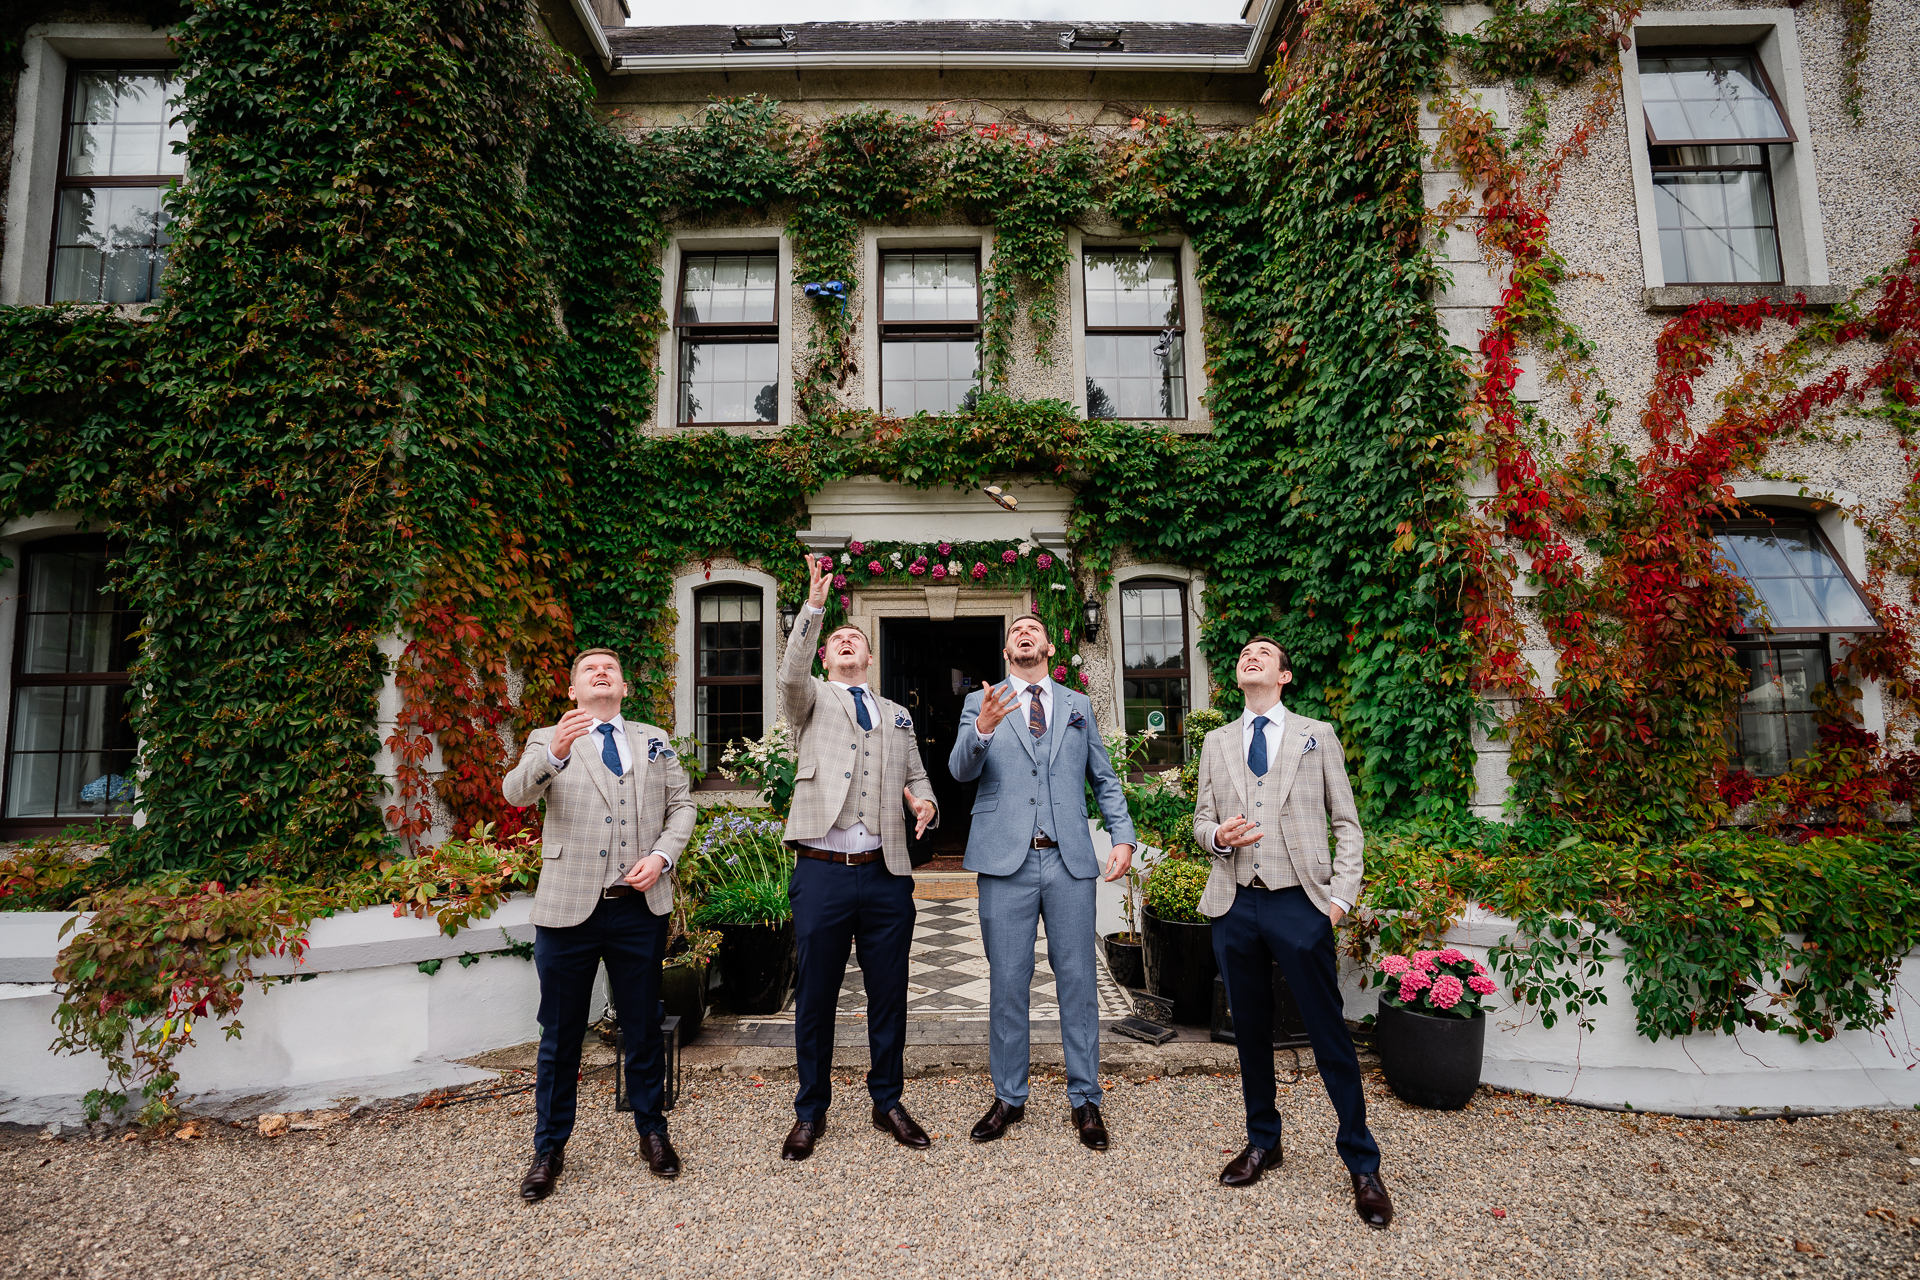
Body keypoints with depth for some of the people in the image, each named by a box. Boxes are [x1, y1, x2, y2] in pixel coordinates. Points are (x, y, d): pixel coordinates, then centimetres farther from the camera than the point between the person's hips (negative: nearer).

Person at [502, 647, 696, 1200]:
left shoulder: (654, 741, 13)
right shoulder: (548, 741, 5)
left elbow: (682, 804, 10)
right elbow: (517, 791, -14)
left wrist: (663, 855, -7)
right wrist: (554, 754, -34)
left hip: (640, 907, 2)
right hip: (569, 907, -2)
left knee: (644, 1027, 13)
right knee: (560, 1034, 9)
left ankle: (652, 1132, 30)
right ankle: (549, 1148, 26)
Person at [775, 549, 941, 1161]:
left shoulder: (897, 715, 20)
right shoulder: (811, 698, 8)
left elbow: (916, 775, 21)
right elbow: (790, 674, -15)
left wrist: (925, 800, -3)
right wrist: (815, 604, -24)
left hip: (886, 875, 3)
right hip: (823, 874, -3)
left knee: (889, 995, 11)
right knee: (815, 997, 6)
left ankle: (888, 1103, 28)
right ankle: (810, 1112, 23)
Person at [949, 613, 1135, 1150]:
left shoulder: (1078, 706, 15)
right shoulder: (980, 702, 8)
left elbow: (1104, 778, 16)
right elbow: (962, 769, -7)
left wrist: (1123, 837, 2)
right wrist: (983, 729, -27)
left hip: (1069, 862, 2)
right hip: (1006, 862, -1)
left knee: (1077, 980, 5)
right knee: (1007, 983, 6)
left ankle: (1085, 1100, 19)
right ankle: (1008, 1098, 21)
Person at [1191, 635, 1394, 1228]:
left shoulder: (1317, 735, 7)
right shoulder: (1216, 743, 14)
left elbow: (1346, 823, 6)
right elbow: (1201, 820, 15)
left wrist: (1341, 893, -4)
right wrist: (1218, 835, -9)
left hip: (1298, 900, -3)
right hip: (1235, 902, 3)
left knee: (1330, 1034, 0)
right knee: (1250, 1029, 12)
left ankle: (1362, 1166, 14)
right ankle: (1262, 1142, 29)